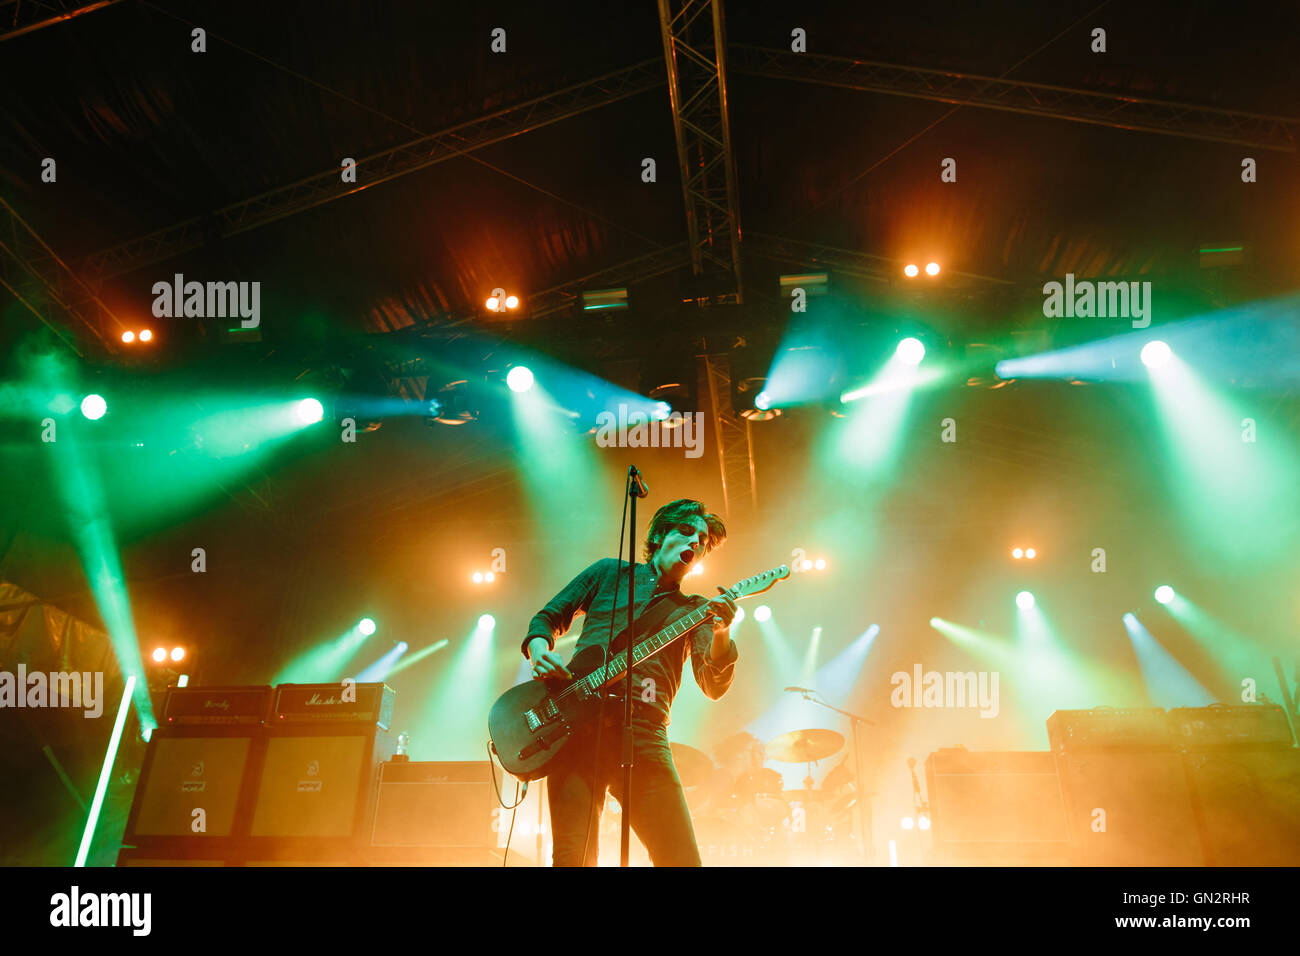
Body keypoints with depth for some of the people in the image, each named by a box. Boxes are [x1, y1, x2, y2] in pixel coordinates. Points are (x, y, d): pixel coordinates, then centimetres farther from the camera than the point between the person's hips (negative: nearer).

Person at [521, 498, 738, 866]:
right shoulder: (609, 572, 19)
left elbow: (713, 685, 4)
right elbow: (547, 617, 22)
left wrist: (721, 635, -17)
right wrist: (539, 649, -1)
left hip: (644, 734, 1)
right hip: (578, 723, -1)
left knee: (683, 860, -7)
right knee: (573, 858, -11)